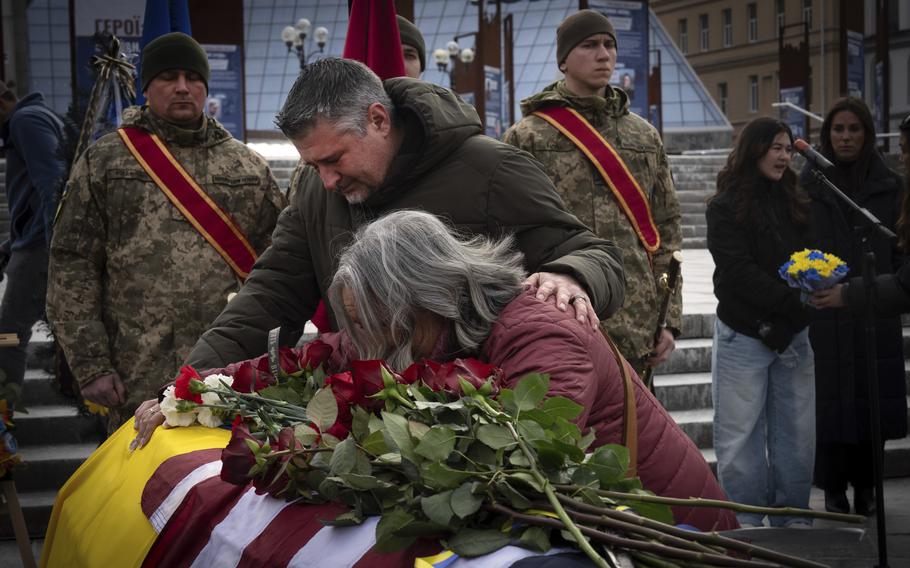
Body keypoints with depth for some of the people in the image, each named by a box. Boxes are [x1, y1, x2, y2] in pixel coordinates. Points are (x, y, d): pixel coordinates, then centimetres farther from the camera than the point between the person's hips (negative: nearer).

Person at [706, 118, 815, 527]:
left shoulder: (796, 203, 11)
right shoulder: (727, 206, -7)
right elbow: (737, 270, -15)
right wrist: (793, 299, -21)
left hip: (793, 334, 6)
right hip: (745, 335, -5)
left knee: (796, 431, 9)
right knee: (741, 432, 2)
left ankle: (792, 515, 20)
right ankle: (744, 521, 11)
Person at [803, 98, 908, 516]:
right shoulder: (809, 184, 1)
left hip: (875, 311, 1)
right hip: (824, 315, -1)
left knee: (871, 398, 4)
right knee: (829, 400, 0)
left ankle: (865, 485, 17)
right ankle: (833, 489, 11)